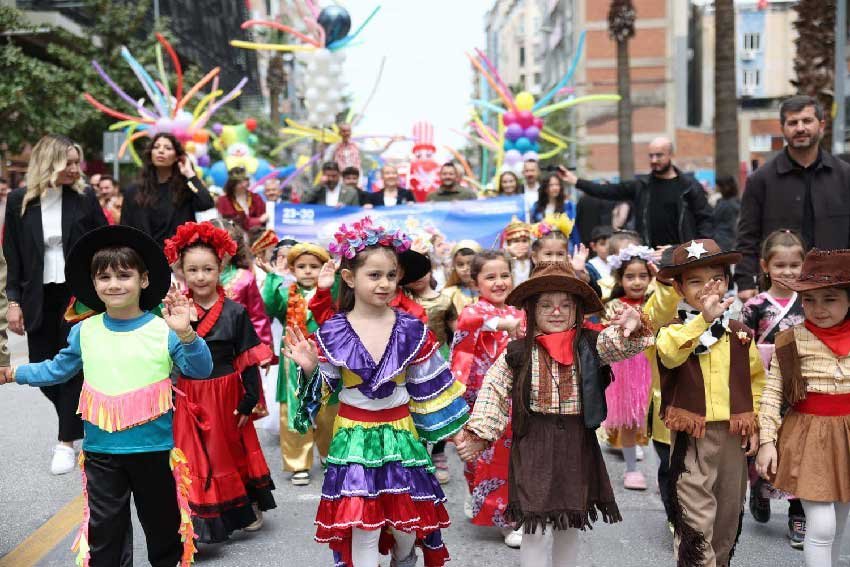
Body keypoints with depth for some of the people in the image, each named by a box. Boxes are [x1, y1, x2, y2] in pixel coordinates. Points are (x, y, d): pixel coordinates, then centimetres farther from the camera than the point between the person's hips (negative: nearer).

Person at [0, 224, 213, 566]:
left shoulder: (162, 330, -11)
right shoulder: (84, 332, 1)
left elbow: (202, 370, -16)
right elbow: (58, 369, 17)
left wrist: (185, 334, -31)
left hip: (153, 449, -2)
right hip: (100, 451, 3)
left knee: (162, 523, 15)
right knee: (104, 529, 11)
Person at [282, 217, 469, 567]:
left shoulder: (412, 330, -6)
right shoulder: (331, 333, -9)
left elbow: (431, 388, 3)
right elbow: (324, 391, -1)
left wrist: (452, 427, 5)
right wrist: (309, 369, -20)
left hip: (401, 436, 2)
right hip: (354, 439, -1)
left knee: (407, 528, 12)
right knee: (361, 530, 1)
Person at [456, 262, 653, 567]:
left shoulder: (590, 345, -2)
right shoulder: (517, 352, -5)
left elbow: (620, 344, -18)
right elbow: (493, 393, 0)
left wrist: (632, 329, -40)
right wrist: (477, 434, -5)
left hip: (577, 444, 3)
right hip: (534, 445, -2)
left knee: (571, 524, 18)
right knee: (537, 529, -4)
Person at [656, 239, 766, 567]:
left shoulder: (740, 333, 5)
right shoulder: (675, 331, -8)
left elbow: (756, 381, 13)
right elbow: (669, 353, -32)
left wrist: (755, 424, 7)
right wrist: (703, 319, -41)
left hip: (734, 435, 4)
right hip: (693, 436, -4)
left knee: (729, 515, 17)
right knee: (696, 521, -3)